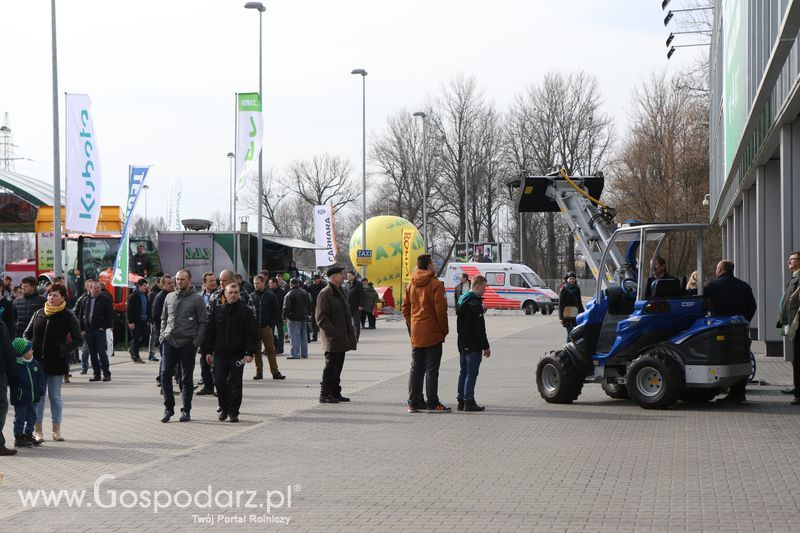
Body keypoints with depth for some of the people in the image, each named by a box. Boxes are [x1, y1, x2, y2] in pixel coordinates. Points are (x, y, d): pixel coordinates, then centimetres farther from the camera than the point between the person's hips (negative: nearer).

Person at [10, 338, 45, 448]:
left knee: (32, 418, 14)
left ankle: (28, 436, 27)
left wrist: (40, 391, 3)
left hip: (33, 398, 7)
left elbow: (41, 378, 11)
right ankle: (18, 438, 11)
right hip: (20, 399, -7)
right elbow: (13, 382, -15)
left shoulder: (35, 364, 5)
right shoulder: (16, 366, -16)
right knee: (20, 418, 2)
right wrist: (19, 393, -19)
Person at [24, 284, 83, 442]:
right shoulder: (39, 314, 7)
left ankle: (56, 429, 14)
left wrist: (63, 350, -12)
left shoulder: (68, 316, -3)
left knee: (55, 396, 6)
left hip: (56, 362, -3)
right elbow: (27, 333, 15)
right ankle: (37, 428, 11)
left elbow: (78, 339, -5)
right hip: (37, 361, 3)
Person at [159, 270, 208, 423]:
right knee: (165, 374, -4)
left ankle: (186, 410, 12)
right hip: (169, 342, 3)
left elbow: (203, 322, -3)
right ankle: (168, 408, 8)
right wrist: (162, 335, 7)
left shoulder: (196, 299, -2)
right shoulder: (169, 297, 10)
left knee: (187, 378, 4)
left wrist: (197, 341, -11)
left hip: (187, 343, -3)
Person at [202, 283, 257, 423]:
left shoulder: (246, 312, 1)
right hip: (220, 354, 2)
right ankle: (224, 408, 18)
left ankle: (233, 412, 10)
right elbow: (210, 332, 11)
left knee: (235, 384, 1)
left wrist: (250, 353, -9)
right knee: (219, 382, 1)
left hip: (238, 355, -2)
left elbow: (251, 334, -1)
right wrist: (208, 351, 5)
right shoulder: (217, 311, 8)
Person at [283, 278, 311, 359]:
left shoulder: (289, 294, -12)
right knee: (303, 336, 13)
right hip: (303, 317, 7)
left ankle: (295, 354, -10)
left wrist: (285, 317, -5)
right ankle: (304, 353, 17)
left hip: (293, 318, -7)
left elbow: (287, 307, -14)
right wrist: (307, 314, 23)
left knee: (294, 336, -6)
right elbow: (309, 305, 15)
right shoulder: (305, 293, 9)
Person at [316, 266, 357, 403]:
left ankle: (335, 393, 19)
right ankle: (324, 394, -1)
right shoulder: (325, 294, -12)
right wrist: (333, 333, -23)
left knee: (338, 366, 12)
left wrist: (350, 332, 17)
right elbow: (321, 318, -17)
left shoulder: (340, 292, 18)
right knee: (331, 366, -6)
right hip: (332, 340, -9)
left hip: (342, 339, 9)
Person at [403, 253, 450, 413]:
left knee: (416, 368, 11)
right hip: (432, 334, -6)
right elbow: (440, 310, -14)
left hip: (416, 334, 6)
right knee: (432, 369, -2)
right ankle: (432, 403, -1)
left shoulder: (410, 285, 10)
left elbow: (405, 309, 12)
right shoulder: (435, 284, -11)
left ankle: (414, 402, 12)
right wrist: (444, 329, -5)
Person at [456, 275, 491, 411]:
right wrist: (486, 346, -14)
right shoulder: (475, 303, -17)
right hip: (473, 346, -9)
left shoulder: (462, 300, 13)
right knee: (471, 373, -5)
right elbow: (479, 328, -19)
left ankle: (461, 400, 16)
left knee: (464, 372, 14)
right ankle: (469, 401, -5)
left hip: (462, 344, 9)